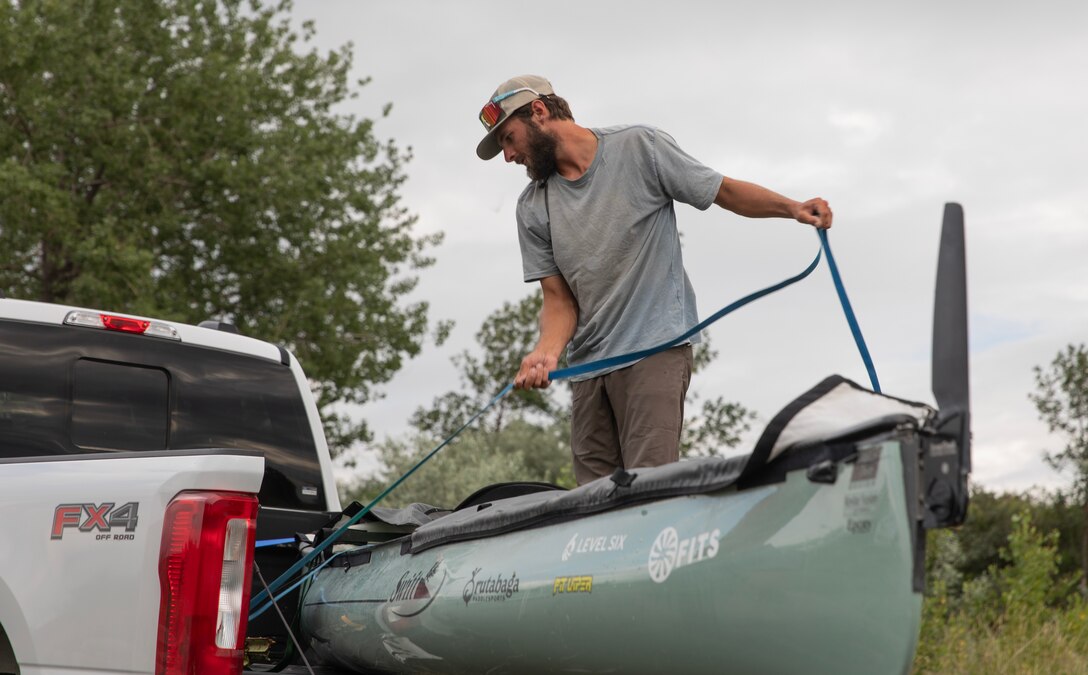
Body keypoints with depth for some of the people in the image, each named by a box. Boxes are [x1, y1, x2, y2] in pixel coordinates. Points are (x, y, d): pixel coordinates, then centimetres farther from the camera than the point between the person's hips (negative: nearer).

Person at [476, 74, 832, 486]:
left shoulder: (638, 147, -1)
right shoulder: (533, 208, 10)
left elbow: (725, 192, 4)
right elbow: (559, 298, 7)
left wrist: (793, 208, -12)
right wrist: (547, 350, -13)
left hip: (655, 348, -5)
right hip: (587, 363, 5)